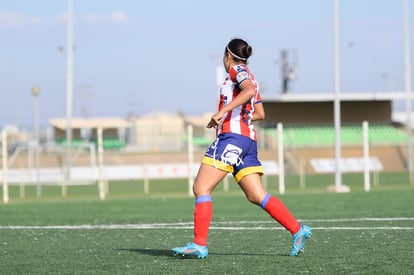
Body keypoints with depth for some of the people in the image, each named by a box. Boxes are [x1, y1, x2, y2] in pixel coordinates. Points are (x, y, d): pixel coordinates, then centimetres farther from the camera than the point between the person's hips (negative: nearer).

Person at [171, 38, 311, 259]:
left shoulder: (237, 70, -1)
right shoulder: (249, 78, 25)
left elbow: (249, 90, -22)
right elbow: (260, 114, 30)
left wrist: (223, 111, -27)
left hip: (231, 137, -9)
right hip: (248, 140, 9)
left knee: (201, 188, -9)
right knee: (256, 196, 5)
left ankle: (199, 245, -13)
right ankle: (298, 230, -3)